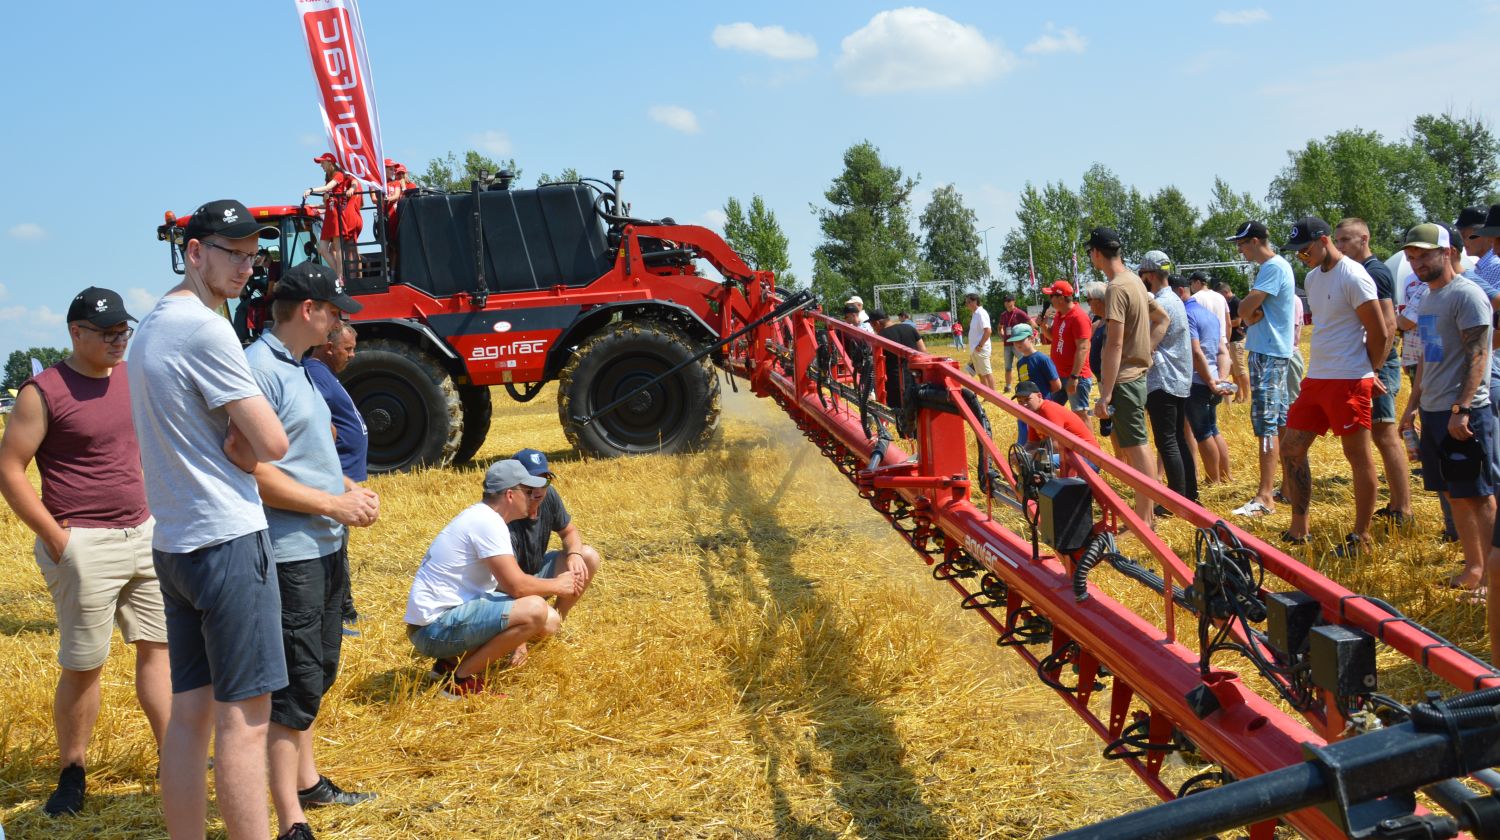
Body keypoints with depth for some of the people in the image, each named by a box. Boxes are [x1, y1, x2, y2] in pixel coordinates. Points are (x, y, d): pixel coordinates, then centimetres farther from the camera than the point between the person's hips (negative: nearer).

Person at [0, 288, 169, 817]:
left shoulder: (133, 379, 8)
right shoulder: (44, 392, -10)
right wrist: (56, 537, -14)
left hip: (144, 533, 6)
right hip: (85, 548, -6)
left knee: (158, 647, 9)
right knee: (83, 666, 1)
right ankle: (72, 775, 15)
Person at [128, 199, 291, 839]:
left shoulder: (149, 329, 15)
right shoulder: (205, 329, -14)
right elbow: (271, 443, -17)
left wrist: (231, 447, 4)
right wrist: (242, 444, 3)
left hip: (173, 542, 9)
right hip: (228, 541, -9)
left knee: (188, 714, 10)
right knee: (243, 716, -5)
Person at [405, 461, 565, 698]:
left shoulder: (481, 516, 14)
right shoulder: (487, 522, -17)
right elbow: (517, 585, -21)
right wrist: (557, 585, -3)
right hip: (435, 628, -10)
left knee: (549, 622, 10)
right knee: (535, 611, -25)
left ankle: (453, 661, 11)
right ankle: (463, 680, -12)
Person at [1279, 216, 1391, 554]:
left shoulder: (1353, 276, -13)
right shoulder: (1313, 277, 14)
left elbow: (1379, 333, -12)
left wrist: (1366, 373, 1)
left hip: (1348, 382, -9)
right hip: (1315, 379, 9)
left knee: (1358, 456, 0)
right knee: (1291, 449, 9)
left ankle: (1362, 536, 9)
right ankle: (1298, 529, 18)